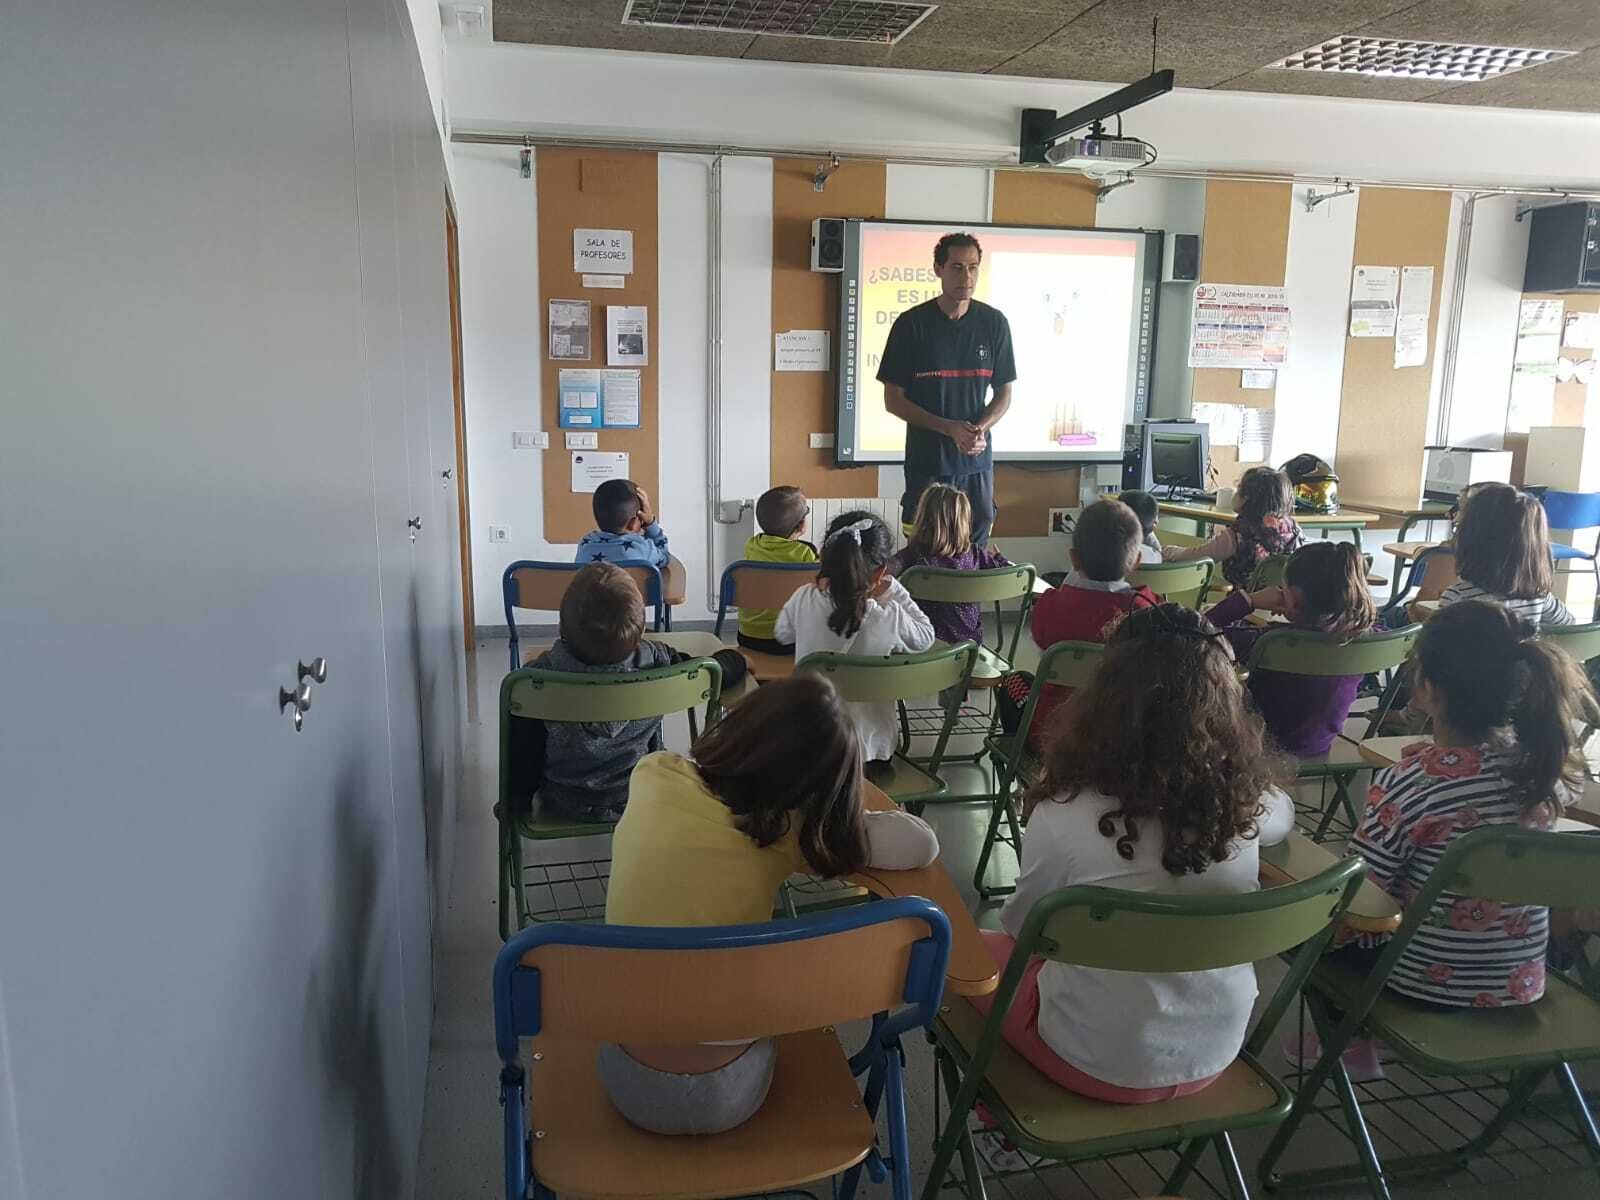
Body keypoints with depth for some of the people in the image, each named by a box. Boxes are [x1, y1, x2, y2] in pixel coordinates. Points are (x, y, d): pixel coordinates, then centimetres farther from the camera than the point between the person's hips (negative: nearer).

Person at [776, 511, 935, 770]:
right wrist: (892, 590, 0)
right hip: (871, 750, -2)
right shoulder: (889, 619, -24)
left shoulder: (803, 601, -17)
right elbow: (925, 636, -2)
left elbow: (783, 634, 6)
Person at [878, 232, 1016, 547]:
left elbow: (1004, 393, 8)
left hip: (977, 462, 2)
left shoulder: (994, 323, 2)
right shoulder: (911, 324, -5)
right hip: (925, 460, -2)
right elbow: (893, 400, -4)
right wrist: (949, 428, -15)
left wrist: (981, 429, -12)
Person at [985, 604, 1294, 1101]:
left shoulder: (1066, 817, -27)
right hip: (1215, 1053, 5)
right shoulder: (1247, 800, -16)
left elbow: (1022, 924, -7)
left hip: (1103, 1063, -4)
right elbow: (1285, 817, 11)